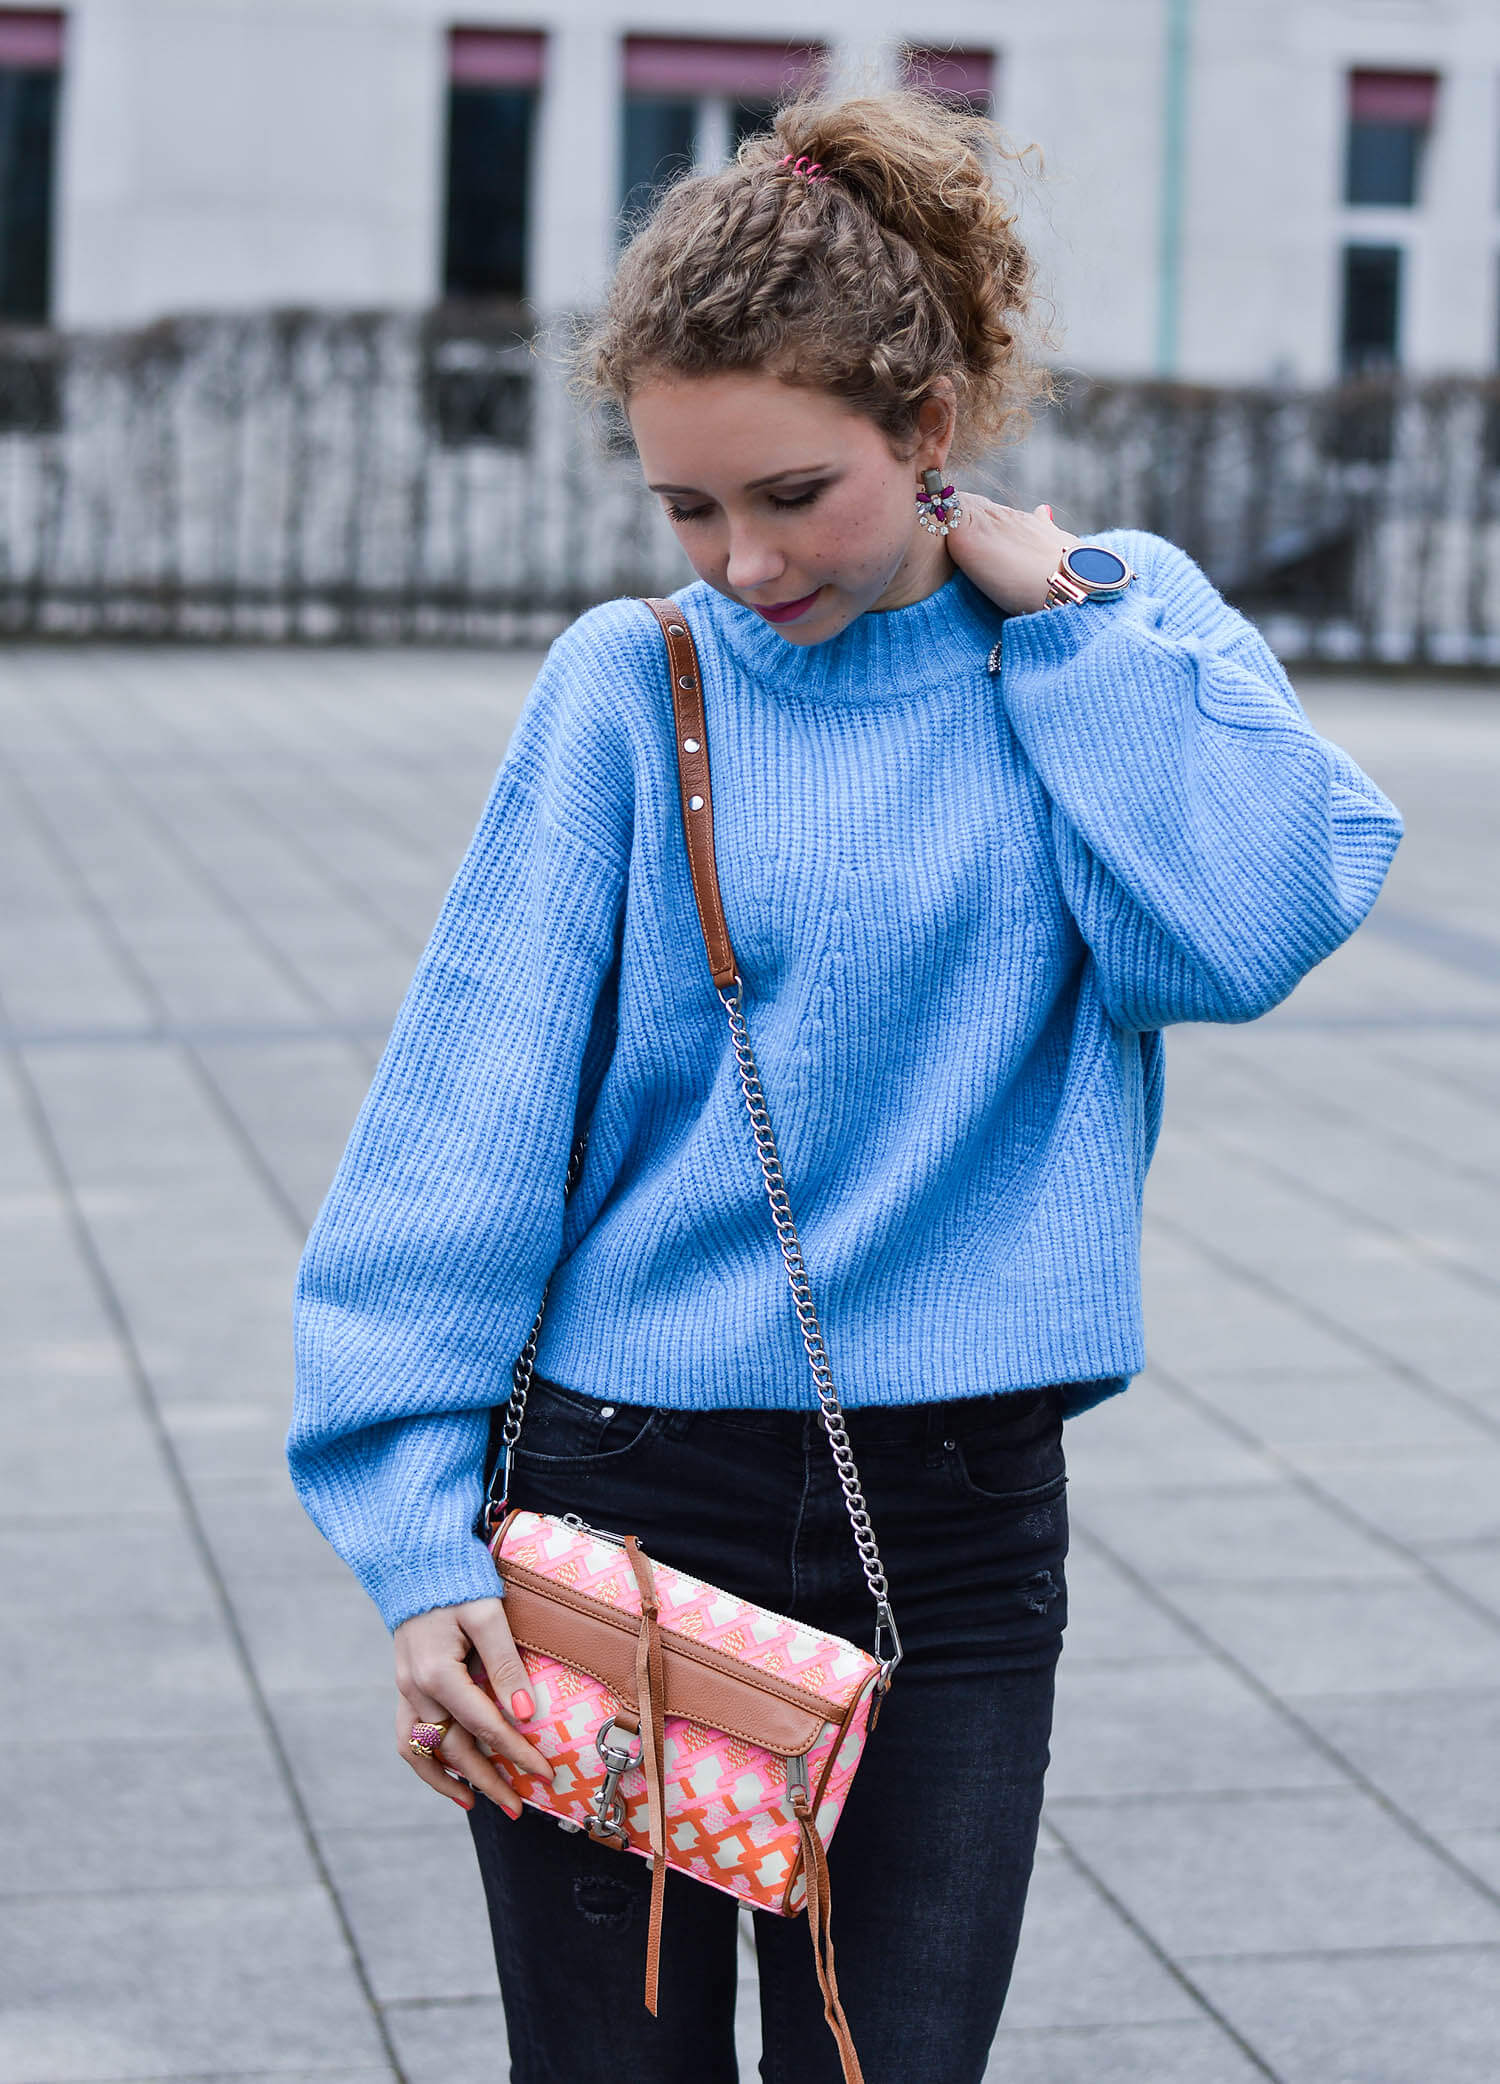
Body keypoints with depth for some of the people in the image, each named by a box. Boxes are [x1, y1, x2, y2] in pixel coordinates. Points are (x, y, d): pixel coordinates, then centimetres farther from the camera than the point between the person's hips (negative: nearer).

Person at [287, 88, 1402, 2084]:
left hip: (961, 1529, 1)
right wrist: (420, 1539, -12)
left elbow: (1234, 931, -15)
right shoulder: (630, 685, -3)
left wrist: (1062, 615, -10)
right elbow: (467, 1118, -6)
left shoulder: (1120, 631, 3)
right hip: (624, 1500, -1)